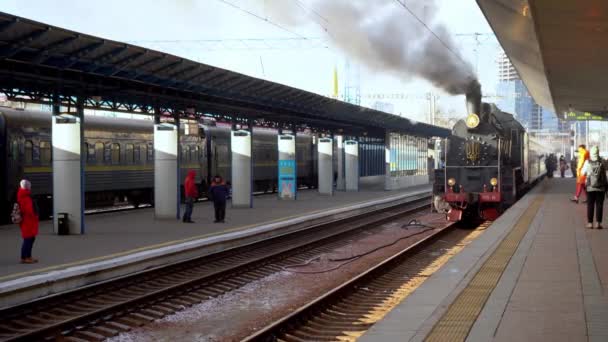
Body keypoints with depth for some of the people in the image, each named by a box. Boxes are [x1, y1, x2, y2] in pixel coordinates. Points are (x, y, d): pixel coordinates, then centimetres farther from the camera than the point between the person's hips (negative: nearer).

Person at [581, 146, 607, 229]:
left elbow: (583, 173, 4)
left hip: (590, 187, 0)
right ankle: (598, 223, 2)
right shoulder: (602, 162, -6)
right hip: (601, 187, 0)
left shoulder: (587, 162, -6)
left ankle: (590, 223, 6)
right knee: (599, 205, 5)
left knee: (590, 205, 7)